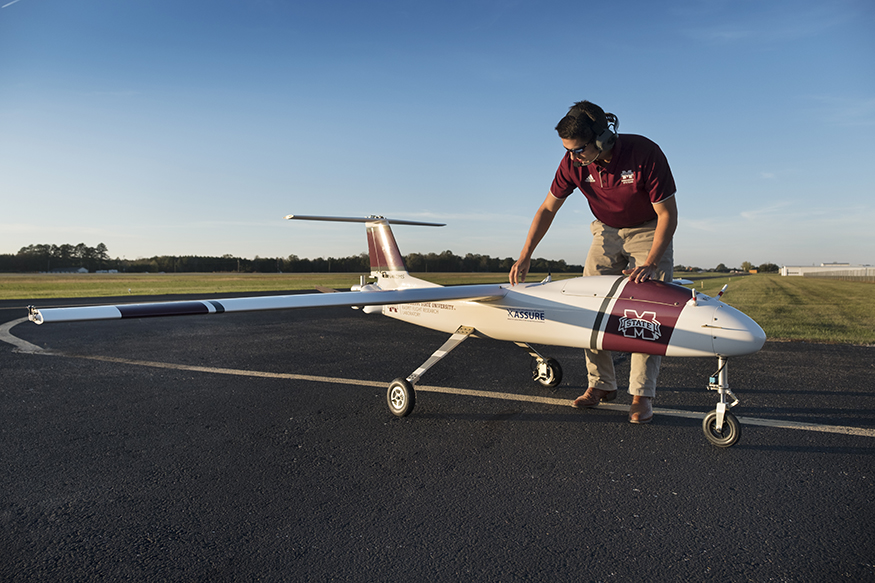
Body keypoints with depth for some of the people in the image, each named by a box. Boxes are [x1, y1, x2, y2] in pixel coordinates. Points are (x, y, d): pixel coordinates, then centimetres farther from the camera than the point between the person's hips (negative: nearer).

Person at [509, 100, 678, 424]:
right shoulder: (574, 162, -19)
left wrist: (649, 265, -32)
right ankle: (601, 385, 5)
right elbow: (548, 208, -7)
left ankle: (642, 395, -4)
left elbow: (668, 213, -22)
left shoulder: (645, 154, -29)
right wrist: (525, 257, -12)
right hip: (607, 230, 4)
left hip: (650, 231, -3)